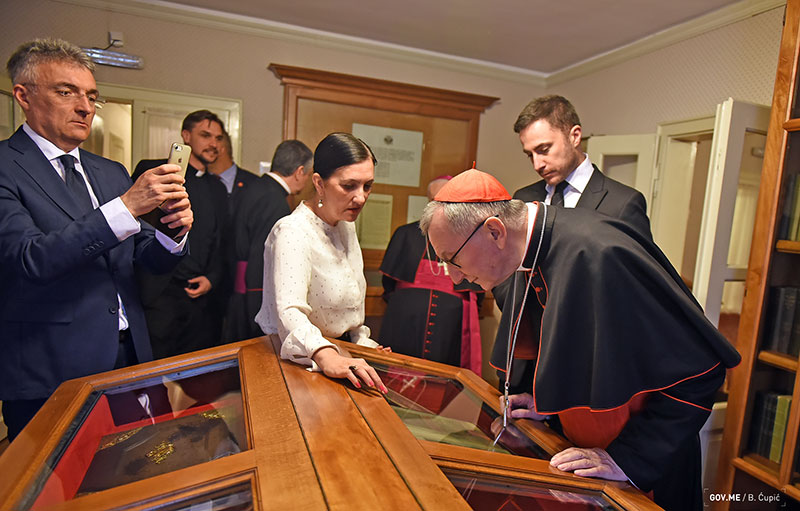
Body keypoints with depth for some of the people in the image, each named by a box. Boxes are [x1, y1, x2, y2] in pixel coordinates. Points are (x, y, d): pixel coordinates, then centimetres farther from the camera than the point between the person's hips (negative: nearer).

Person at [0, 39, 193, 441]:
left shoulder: (112, 173, 11)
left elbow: (153, 260, 8)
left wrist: (174, 230, -14)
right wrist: (126, 207, -27)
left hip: (129, 356, 5)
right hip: (49, 375, -5)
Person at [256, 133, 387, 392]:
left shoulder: (347, 227, 8)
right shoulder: (292, 232, -19)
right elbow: (289, 311, -32)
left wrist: (361, 342, 10)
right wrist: (326, 356, -47)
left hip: (339, 350, 6)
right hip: (297, 360, -6)